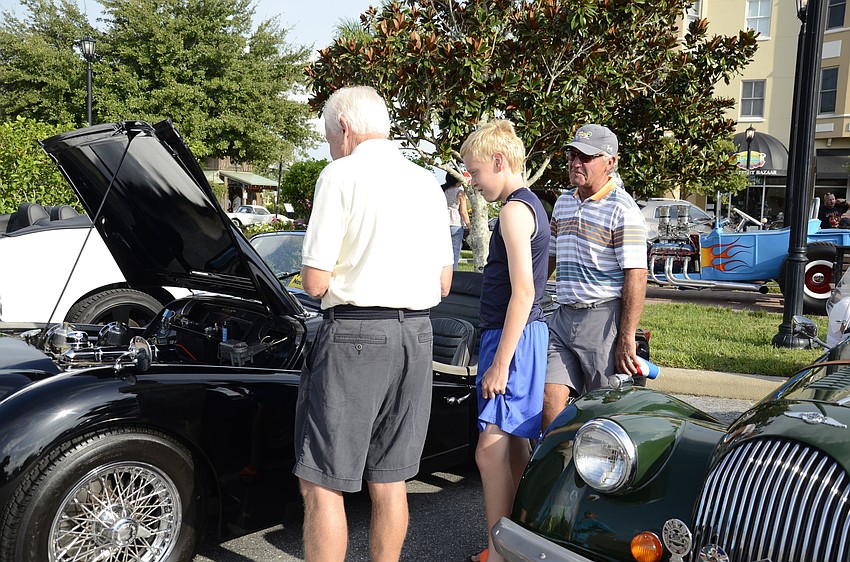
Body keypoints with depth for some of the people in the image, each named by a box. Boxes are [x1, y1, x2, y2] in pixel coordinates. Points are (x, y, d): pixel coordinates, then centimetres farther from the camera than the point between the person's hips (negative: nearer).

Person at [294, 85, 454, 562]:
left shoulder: (342, 174, -7)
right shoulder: (429, 183, 12)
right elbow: (444, 284, 14)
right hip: (417, 335, 7)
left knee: (321, 484, 3)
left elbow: (315, 283, -11)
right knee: (389, 481, 15)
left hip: (355, 333, -7)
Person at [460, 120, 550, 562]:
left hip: (513, 337, -11)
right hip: (526, 333, 11)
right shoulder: (532, 204, 18)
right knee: (515, 445, 16)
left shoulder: (515, 209, -14)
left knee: (491, 449, -10)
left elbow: (522, 292, -21)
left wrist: (500, 362, -20)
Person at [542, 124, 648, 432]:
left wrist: (626, 340, -17)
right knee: (550, 400, 0)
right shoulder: (563, 203, 14)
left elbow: (636, 276, -14)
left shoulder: (622, 210, -9)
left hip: (604, 320, -6)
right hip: (563, 318, 6)